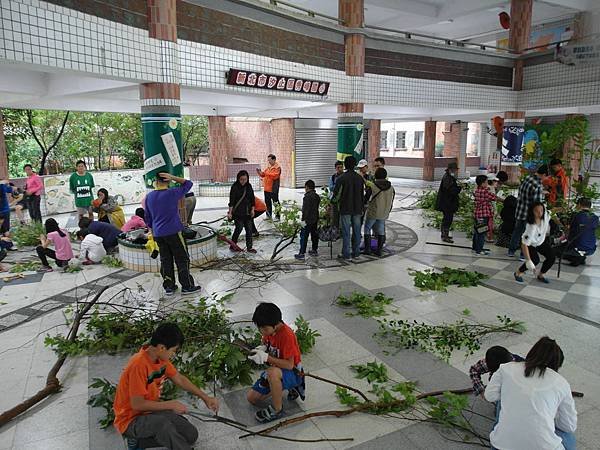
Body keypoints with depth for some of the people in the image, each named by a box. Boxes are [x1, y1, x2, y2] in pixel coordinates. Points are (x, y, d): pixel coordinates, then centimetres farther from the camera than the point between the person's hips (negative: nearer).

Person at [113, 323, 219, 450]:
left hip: (150, 411, 8)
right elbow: (137, 404, -25)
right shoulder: (139, 364, -28)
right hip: (131, 420, -8)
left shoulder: (161, 358, -3)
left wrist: (205, 397, 8)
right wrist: (171, 405, -19)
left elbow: (180, 379, 10)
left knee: (191, 435, -3)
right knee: (161, 423, -37)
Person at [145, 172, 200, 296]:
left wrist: (152, 232, 23)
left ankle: (169, 287, 15)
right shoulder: (172, 193, -10)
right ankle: (187, 286, 5)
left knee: (166, 260, 11)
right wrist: (173, 177, -7)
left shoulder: (149, 197, 5)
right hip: (173, 232, -5)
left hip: (158, 234, 5)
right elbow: (188, 184, 1)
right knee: (182, 259, 3)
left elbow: (148, 218, 13)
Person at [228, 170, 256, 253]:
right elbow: (231, 200, -12)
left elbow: (252, 199, 13)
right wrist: (230, 212, -17)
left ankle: (249, 247, 13)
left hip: (247, 212, 6)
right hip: (238, 213, -5)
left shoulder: (249, 186, 7)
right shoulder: (235, 187, -9)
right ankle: (232, 246, 12)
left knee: (249, 229, 5)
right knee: (239, 228, -4)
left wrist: (252, 209, 7)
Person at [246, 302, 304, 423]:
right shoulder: (269, 329, -8)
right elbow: (265, 342, 13)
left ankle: (277, 409, -17)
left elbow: (289, 365, -30)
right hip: (275, 369, 8)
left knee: (272, 372, -41)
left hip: (293, 373, -8)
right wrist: (260, 349, -11)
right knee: (252, 398, 7)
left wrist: (266, 357, -35)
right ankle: (286, 387, 16)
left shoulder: (287, 335, -31)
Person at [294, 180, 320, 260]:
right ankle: (315, 250, 27)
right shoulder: (317, 196, 10)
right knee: (314, 234, 17)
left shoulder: (307, 196, -17)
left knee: (304, 236, -6)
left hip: (308, 220, -9)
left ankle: (301, 253, -6)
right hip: (315, 219, 9)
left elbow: (306, 209, -21)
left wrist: (304, 220, -20)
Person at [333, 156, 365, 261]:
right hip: (357, 209, 4)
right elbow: (362, 194, 8)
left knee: (346, 232, 1)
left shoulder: (341, 178, -10)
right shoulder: (360, 178, 4)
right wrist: (362, 207, 16)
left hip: (345, 209, -4)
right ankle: (356, 253, 17)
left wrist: (334, 200, 10)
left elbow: (336, 193, -10)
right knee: (356, 231, 10)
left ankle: (346, 254, 4)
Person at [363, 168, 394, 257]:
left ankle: (367, 249, 11)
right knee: (381, 231, 14)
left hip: (372, 213, -4)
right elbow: (391, 203, 7)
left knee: (367, 229, 12)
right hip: (383, 214, 4)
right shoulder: (391, 188, -1)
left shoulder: (372, 186, -15)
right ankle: (379, 250, 15)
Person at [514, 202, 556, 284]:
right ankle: (518, 273, 4)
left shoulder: (545, 215, -27)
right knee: (535, 260, -22)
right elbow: (524, 245, -39)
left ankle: (541, 275, 16)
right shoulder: (531, 227, -41)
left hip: (542, 241, 6)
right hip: (530, 244, -6)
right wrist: (528, 261, -44)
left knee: (552, 257, -5)